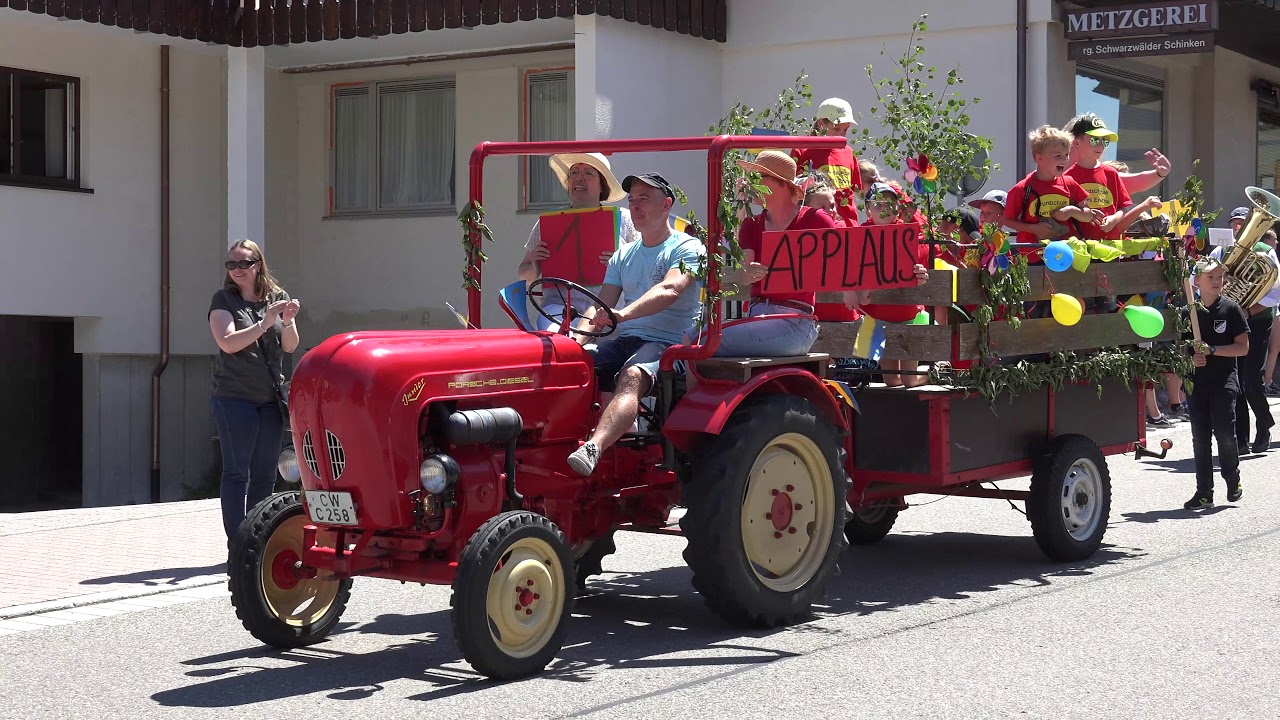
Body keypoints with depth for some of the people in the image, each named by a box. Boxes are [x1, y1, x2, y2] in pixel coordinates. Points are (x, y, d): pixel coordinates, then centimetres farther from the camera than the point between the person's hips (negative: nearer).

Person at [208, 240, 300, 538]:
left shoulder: (278, 297, 8)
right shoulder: (224, 300, -1)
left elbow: (290, 346, 4)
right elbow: (228, 343, -15)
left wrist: (288, 321, -15)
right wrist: (265, 323, -23)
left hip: (270, 398, 4)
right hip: (233, 398, -4)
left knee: (265, 474, 6)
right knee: (237, 471, -5)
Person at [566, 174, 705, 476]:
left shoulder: (687, 248, 1)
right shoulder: (623, 256, 22)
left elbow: (669, 291, -19)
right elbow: (601, 306, 16)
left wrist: (624, 314, -37)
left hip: (668, 342, -7)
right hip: (624, 340, 7)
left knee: (631, 377, -39)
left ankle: (593, 449, -61)